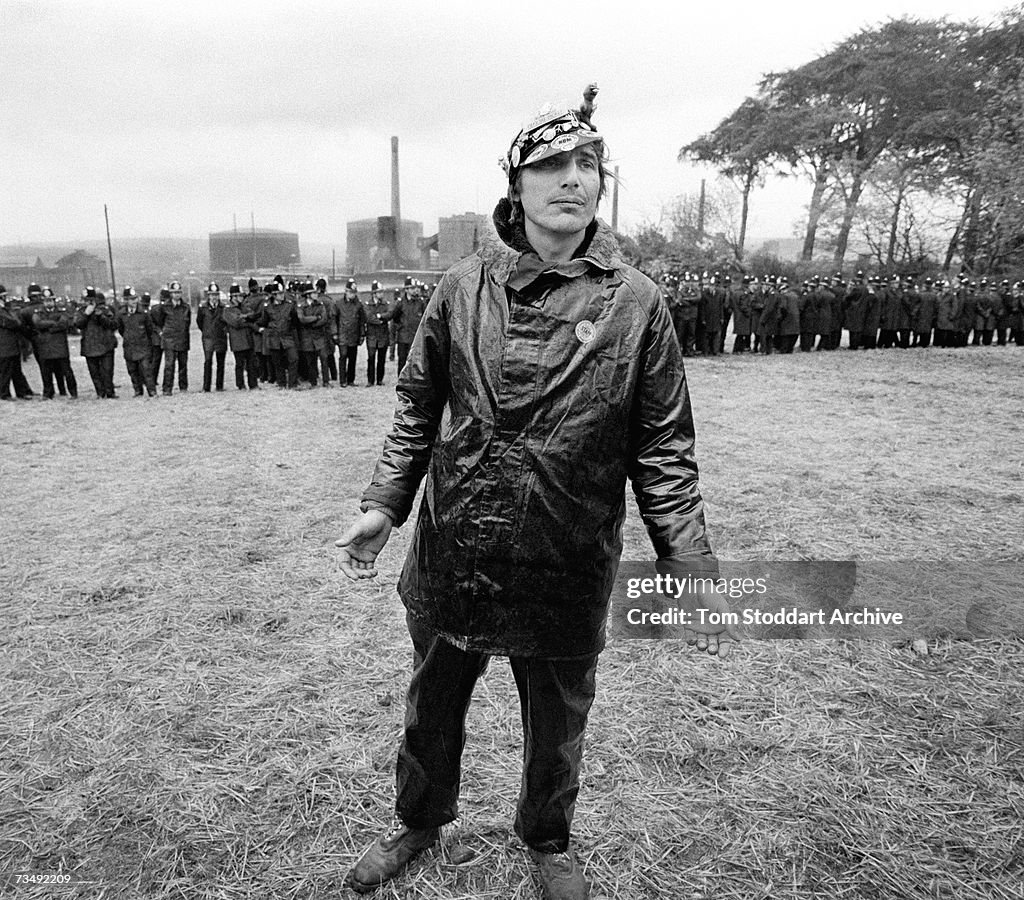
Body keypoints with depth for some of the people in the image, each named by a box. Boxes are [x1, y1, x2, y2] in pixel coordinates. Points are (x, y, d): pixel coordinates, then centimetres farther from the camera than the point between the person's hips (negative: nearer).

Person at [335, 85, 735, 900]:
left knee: (557, 732, 22)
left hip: (567, 576, -1)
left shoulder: (636, 304, -8)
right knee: (432, 711, 24)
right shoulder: (463, 288, -2)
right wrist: (384, 504, -4)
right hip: (451, 560, 2)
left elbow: (664, 453, -7)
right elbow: (418, 408, 5)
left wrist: (694, 571, -12)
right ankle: (419, 821, 55)